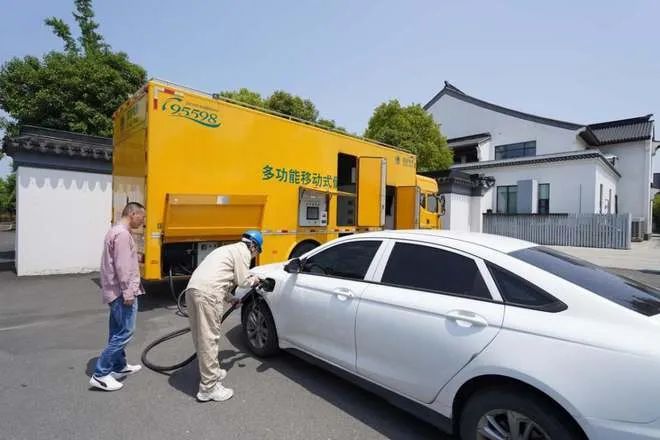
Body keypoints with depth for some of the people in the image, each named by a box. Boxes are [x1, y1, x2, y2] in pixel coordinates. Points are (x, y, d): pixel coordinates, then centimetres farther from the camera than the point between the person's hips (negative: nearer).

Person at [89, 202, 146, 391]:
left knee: (117, 332, 17)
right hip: (121, 292, -11)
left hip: (116, 291, 11)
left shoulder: (116, 231, 16)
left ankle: (119, 367, 29)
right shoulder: (122, 234, -18)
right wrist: (128, 292, -20)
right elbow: (122, 266, -23)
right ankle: (100, 374, 2)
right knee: (124, 332, -5)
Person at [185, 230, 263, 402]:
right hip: (207, 293, -10)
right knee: (209, 338, -4)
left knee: (202, 336, 18)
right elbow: (242, 281, -1)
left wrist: (232, 300, 32)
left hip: (193, 288, 10)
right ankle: (208, 388, 3)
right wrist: (254, 280, 20)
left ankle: (210, 372, 33)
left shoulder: (230, 249, 30)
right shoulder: (243, 251, 3)